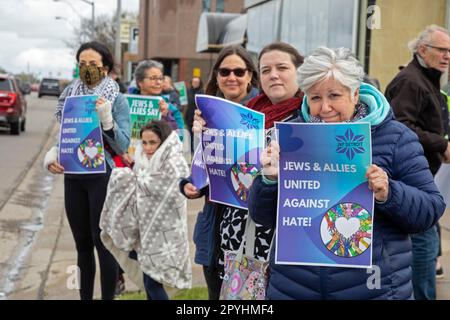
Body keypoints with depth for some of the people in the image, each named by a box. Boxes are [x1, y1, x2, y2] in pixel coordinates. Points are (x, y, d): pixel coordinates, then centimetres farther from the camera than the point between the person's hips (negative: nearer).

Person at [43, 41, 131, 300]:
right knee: (82, 243, 13)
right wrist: (52, 155, -4)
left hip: (103, 177, -5)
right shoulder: (71, 96, 7)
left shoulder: (117, 100, -5)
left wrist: (106, 118, -24)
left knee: (103, 242, -3)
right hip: (73, 177, 5)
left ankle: (108, 297, 8)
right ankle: (85, 296, 24)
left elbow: (123, 145, -12)